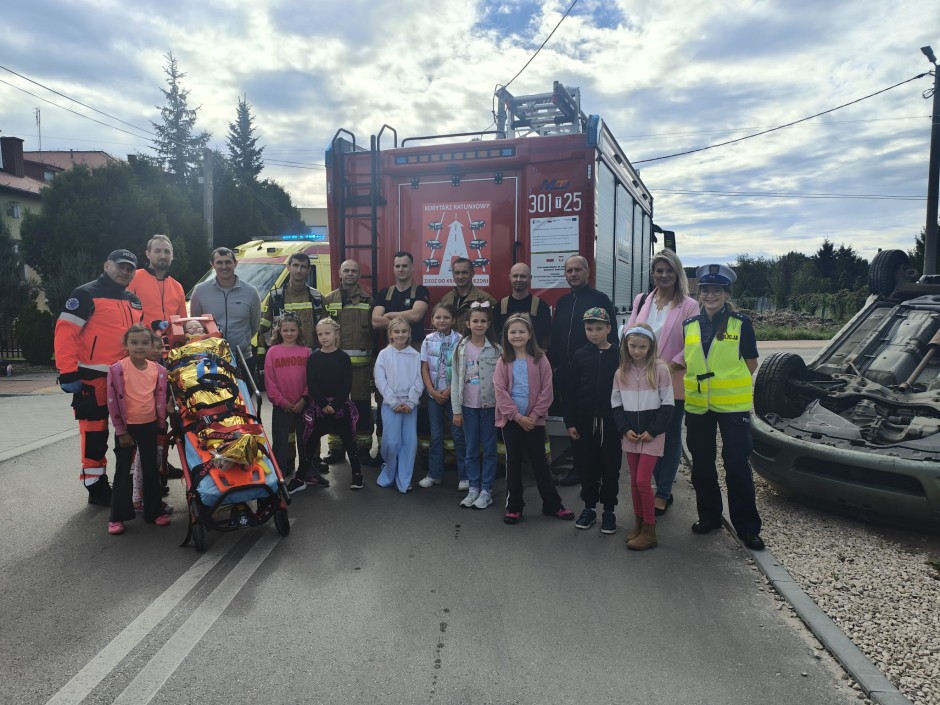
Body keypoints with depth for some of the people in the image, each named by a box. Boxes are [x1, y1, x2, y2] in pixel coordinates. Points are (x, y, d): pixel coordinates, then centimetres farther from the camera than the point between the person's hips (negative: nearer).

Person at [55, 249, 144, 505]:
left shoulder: (134, 301, 16)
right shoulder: (87, 294, -8)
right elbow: (65, 332, -14)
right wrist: (67, 372, -18)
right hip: (93, 379, -7)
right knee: (96, 434, 1)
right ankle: (96, 487, 13)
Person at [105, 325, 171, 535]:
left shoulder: (158, 370, -1)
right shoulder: (118, 369, -12)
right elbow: (113, 401, -10)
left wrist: (161, 424, 8)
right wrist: (121, 430, -9)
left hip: (149, 425, 3)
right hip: (127, 427, -3)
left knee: (151, 470, 12)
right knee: (123, 471, 5)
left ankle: (154, 511, 22)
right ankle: (117, 517, 13)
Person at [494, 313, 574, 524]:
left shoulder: (540, 359, -1)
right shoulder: (503, 362, 0)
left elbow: (546, 390, -4)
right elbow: (500, 392, -7)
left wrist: (534, 415, -11)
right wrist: (517, 416, -14)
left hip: (534, 420, -1)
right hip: (511, 420, 1)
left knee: (539, 462, 8)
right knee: (513, 463, 10)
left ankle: (552, 504, 20)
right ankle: (514, 506, 20)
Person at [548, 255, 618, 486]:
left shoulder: (600, 299, -4)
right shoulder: (563, 302, 14)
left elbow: (611, 336, -7)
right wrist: (554, 364, 8)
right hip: (565, 372, 6)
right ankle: (579, 466, 21)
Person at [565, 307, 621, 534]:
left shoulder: (619, 355, -2)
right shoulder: (580, 355, 2)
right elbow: (570, 392, 2)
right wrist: (570, 422, -1)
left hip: (610, 421, -1)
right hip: (584, 421, 2)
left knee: (610, 467, 7)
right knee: (586, 466, 9)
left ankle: (609, 510, 20)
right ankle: (589, 507, 24)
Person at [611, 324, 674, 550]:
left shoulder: (660, 369, -8)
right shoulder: (621, 372, 3)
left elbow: (667, 405, -7)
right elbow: (616, 404, 7)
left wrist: (652, 431, -13)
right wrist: (625, 429, -6)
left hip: (652, 435, -4)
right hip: (630, 435, 4)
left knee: (642, 481, -6)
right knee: (634, 481, 11)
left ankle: (650, 531, 5)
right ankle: (639, 524, 25)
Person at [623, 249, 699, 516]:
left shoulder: (688, 305, -4)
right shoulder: (641, 300, 10)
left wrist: (671, 366, -17)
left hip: (672, 382, -4)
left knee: (671, 437, 6)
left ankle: (662, 494, 16)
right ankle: (662, 488, 26)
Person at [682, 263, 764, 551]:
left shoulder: (741, 324, -3)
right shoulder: (689, 326, 7)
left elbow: (751, 364, 2)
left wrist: (728, 383, -1)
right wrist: (692, 383, 5)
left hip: (733, 405, -4)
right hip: (697, 406, 4)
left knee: (737, 466, -2)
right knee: (702, 465, 13)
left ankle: (747, 527, 9)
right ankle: (709, 516, 29)